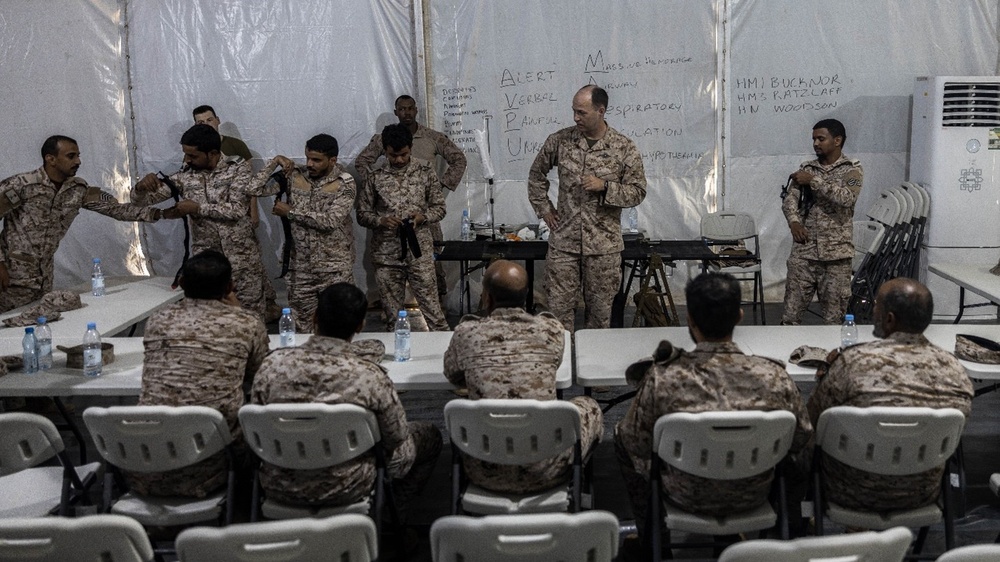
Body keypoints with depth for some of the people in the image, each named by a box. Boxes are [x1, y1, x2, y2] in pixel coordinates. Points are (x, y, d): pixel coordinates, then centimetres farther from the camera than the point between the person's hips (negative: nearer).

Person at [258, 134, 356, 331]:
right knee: (301, 326, 9)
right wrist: (275, 162, -6)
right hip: (301, 265, 4)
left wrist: (290, 212, -13)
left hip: (335, 268, -3)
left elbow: (329, 220, -20)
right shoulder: (295, 175, 2)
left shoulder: (345, 184, -9)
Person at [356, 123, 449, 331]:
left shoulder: (425, 171, 2)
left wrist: (423, 216, -13)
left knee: (430, 306, -1)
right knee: (392, 313, 8)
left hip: (419, 251, -1)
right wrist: (381, 221, -14)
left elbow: (439, 207, 7)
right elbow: (362, 213, 6)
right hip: (386, 254, 1)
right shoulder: (375, 177, 2)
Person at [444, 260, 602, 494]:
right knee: (588, 406, 27)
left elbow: (452, 375, 17)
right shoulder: (551, 328, -2)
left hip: (487, 475, 1)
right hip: (543, 474, -1)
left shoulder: (467, 332, -3)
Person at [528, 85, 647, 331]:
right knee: (558, 306, 2)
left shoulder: (624, 148, -4)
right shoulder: (559, 140, 1)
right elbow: (536, 174, 16)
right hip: (563, 240, 1)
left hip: (604, 244, -1)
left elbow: (637, 192, -2)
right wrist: (544, 208, 8)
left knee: (600, 309, 9)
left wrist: (604, 186, -16)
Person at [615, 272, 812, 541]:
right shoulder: (775, 377, -21)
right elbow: (801, 440, -5)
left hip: (685, 496, -2)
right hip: (753, 497, 2)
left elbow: (636, 443, -13)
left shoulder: (663, 379, -27)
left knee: (622, 436, 23)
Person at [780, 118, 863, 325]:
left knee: (834, 315, 5)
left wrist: (814, 180, -16)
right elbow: (789, 198, 2)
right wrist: (794, 221, -17)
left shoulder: (852, 169, 0)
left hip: (836, 252, -3)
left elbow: (846, 198, -19)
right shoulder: (806, 168, 11)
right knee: (791, 312, 2)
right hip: (804, 250, 3)